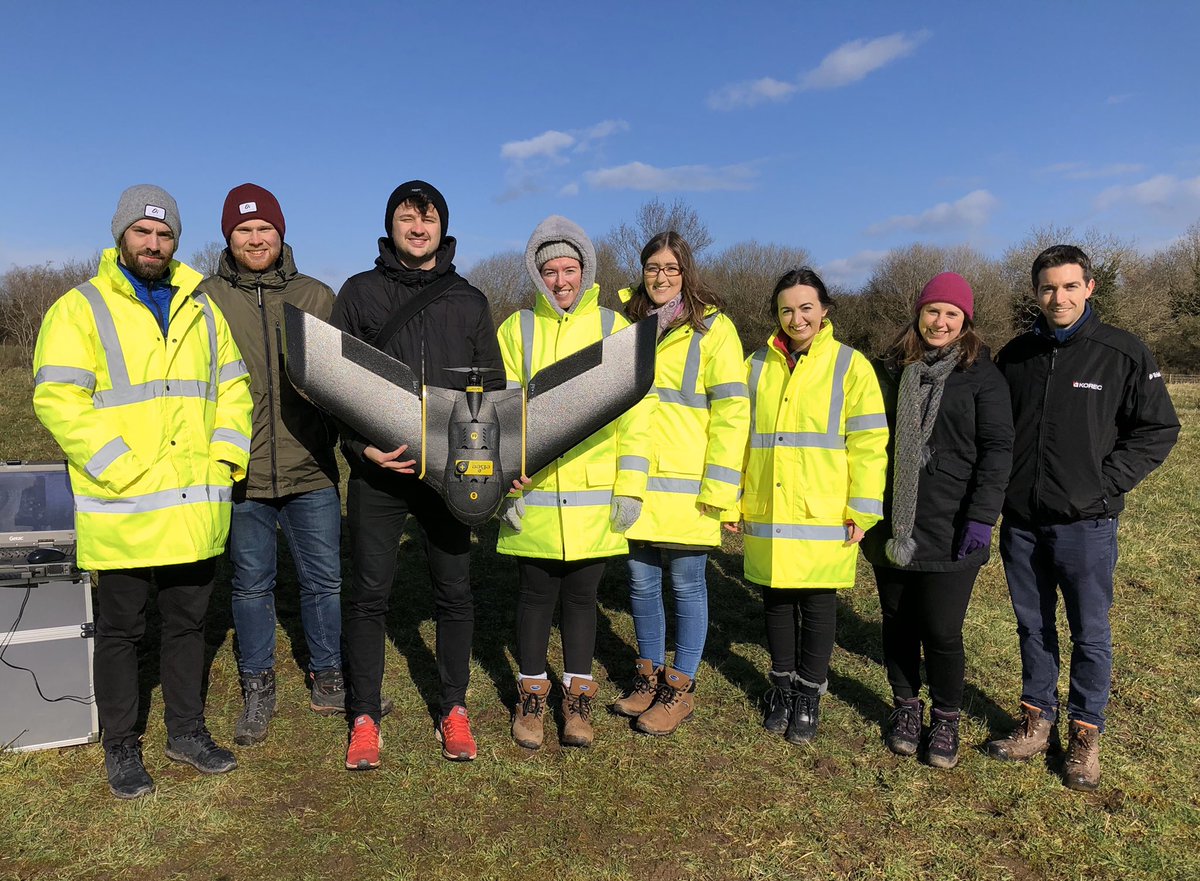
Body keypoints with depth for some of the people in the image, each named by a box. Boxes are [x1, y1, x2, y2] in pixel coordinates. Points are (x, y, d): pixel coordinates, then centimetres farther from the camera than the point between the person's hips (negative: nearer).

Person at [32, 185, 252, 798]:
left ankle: (187, 731, 30)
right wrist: (122, 471, -18)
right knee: (120, 629, 8)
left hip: (196, 509, 5)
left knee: (188, 622, 15)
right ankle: (121, 748, 24)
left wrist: (226, 457, 1)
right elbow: (57, 398, -11)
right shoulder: (81, 308, -2)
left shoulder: (202, 309, 14)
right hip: (123, 511, -4)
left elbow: (233, 386, 15)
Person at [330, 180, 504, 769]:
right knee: (368, 594, 4)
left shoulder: (469, 302, 11)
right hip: (378, 472, -1)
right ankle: (364, 718, 20)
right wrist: (361, 445, -13)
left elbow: (494, 388, 11)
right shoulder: (359, 293, 6)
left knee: (454, 592, 8)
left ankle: (454, 710, 23)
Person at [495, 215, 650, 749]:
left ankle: (577, 698, 26)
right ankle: (531, 697, 27)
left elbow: (633, 412, 3)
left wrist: (630, 486, -2)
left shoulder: (612, 328, 5)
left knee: (582, 595, 10)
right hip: (534, 496, 0)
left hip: (595, 497, 0)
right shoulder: (517, 329, 4)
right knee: (537, 594, 9)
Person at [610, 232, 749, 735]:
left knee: (686, 585, 5)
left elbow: (731, 411, -8)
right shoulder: (629, 325, 12)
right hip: (636, 484, 5)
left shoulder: (713, 328, -4)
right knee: (642, 582, 12)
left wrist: (721, 488, -14)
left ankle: (680, 688, 20)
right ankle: (648, 675, 29)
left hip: (687, 487, -4)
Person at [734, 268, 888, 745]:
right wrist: (734, 498, 8)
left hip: (823, 515, -3)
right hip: (767, 512, 3)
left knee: (817, 602, 6)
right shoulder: (757, 364, 8)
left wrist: (863, 509, -8)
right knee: (777, 599, 13)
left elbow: (868, 442, -4)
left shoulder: (849, 365, -2)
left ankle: (809, 692, 24)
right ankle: (782, 684, 31)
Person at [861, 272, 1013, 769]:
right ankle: (905, 708, 32)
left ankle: (945, 720, 23)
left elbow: (997, 449, -5)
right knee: (898, 623, 13)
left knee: (942, 632, 1)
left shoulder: (981, 374, -2)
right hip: (892, 526, 4)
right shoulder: (892, 368, 8)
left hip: (949, 531, -3)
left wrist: (982, 518, -13)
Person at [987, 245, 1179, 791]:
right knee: (1033, 628, 15)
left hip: (1085, 525, -3)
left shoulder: (1123, 353, -5)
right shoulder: (1014, 356, 6)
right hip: (1021, 521, 4)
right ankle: (1038, 721, 30)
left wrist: (1104, 485, -9)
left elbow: (1158, 430, -2)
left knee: (1090, 633, 8)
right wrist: (999, 486, 3)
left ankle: (1085, 734, 25)